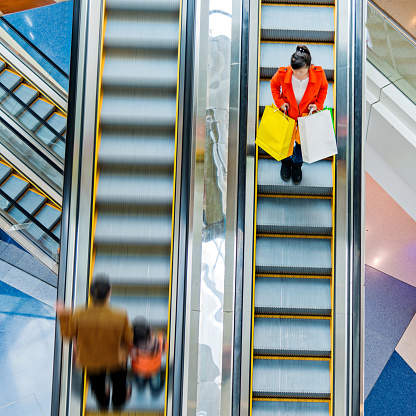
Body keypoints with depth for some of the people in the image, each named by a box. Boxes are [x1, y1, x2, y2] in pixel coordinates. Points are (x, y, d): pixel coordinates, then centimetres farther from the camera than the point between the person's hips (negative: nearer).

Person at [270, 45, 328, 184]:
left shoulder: (318, 74, -31)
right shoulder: (282, 74, -32)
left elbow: (323, 87, -5)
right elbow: (274, 84, -6)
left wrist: (318, 104, -14)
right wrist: (279, 102, -14)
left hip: (307, 112, 0)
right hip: (288, 111, 0)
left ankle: (297, 164, 51)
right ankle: (286, 162, 53)